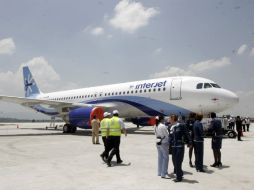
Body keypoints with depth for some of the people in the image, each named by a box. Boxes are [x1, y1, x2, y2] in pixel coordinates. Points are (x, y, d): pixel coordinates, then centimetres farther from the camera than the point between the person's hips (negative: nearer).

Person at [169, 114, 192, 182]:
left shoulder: (181, 126, -7)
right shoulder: (171, 128, 11)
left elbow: (187, 134, -4)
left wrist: (189, 142, -4)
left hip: (180, 146, -6)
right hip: (173, 147, 6)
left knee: (178, 162, -5)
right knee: (174, 161, 10)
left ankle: (179, 177, 8)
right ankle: (179, 174, 29)